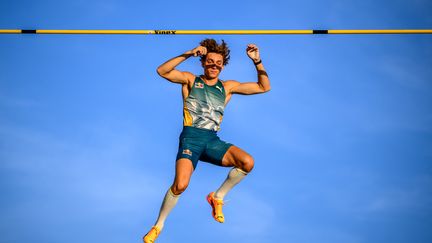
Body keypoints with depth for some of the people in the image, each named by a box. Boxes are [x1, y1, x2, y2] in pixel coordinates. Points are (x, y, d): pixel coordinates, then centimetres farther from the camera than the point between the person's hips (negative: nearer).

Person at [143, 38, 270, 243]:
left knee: (247, 162, -23)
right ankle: (159, 224, 0)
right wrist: (188, 54, -16)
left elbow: (264, 87, 15)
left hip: (212, 140, 3)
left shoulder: (227, 87, 15)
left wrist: (257, 62, 1)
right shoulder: (190, 80, 8)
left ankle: (217, 197, 2)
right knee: (180, 185, -26)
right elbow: (162, 71, -8)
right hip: (191, 137, -3)